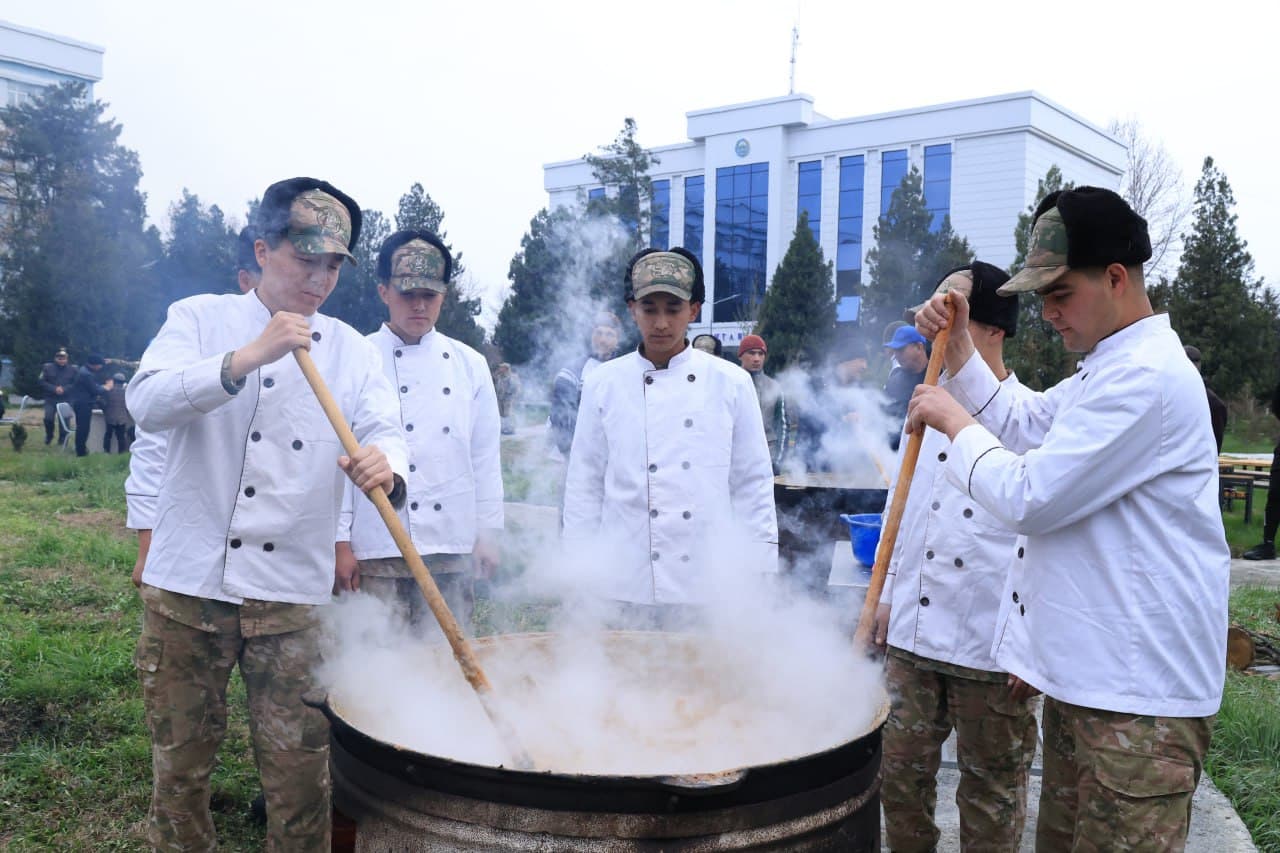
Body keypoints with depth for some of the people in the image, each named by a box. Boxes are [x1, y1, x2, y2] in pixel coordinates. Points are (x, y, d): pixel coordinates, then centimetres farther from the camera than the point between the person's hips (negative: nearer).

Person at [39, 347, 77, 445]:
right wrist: (54, 389, -15)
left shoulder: (73, 369, 1)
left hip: (66, 400, 0)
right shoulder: (47, 367, 3)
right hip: (50, 399, 0)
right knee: (48, 418, -10)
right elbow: (42, 382, -1)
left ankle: (62, 440, 13)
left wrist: (64, 389, -16)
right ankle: (49, 435, 18)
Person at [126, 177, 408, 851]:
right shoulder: (200, 318, 4)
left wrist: (386, 468, -30)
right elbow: (146, 402, -13)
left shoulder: (350, 350, 9)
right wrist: (246, 358, -26)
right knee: (180, 759, 13)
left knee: (300, 769, 4)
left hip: (293, 594, 1)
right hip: (186, 585, -1)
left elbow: (385, 430, -6)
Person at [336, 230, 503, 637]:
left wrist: (487, 533, 9)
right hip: (376, 548, -2)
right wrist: (340, 541, -3)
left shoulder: (470, 365, 9)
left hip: (452, 545, 3)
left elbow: (486, 457, 11)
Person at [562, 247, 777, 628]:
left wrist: (757, 577, 2)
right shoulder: (603, 384, 2)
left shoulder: (731, 383, 1)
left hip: (709, 584, 0)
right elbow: (584, 486, 5)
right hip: (627, 583, 0)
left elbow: (752, 485, 4)